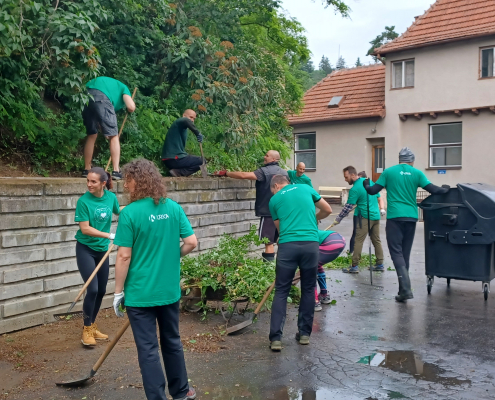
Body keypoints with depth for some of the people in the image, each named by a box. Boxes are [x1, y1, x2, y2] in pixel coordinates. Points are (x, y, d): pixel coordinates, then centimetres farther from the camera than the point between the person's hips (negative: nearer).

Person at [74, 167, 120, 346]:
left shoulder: (111, 197, -5)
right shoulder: (83, 201, -17)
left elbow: (119, 212, 16)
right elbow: (85, 229, -21)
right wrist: (109, 235, -27)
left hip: (102, 249, 5)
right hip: (85, 249, -5)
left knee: (101, 291, 12)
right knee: (92, 289, -12)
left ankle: (92, 326, 30)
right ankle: (86, 330, 6)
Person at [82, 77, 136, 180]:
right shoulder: (123, 88, 24)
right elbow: (131, 107, 3)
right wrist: (130, 110, 27)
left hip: (85, 95, 7)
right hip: (101, 97, -6)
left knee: (91, 135, 20)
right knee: (113, 136, 4)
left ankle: (86, 170, 22)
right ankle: (116, 171, -3)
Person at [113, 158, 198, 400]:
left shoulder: (129, 213, -15)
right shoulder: (174, 207, -1)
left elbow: (124, 257, -14)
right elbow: (191, 242, 0)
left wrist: (118, 292, -4)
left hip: (141, 293, -5)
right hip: (170, 290, 5)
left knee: (148, 349, 6)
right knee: (172, 341, 21)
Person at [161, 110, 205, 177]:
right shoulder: (179, 122, -5)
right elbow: (186, 121, -31)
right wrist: (198, 133, -28)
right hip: (174, 159, -10)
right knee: (201, 161, -6)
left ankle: (177, 171, 5)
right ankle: (178, 172, -14)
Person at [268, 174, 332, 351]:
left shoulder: (274, 199, 15)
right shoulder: (306, 188, 17)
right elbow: (327, 210, 23)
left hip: (288, 245, -1)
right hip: (311, 243, 1)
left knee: (281, 291, 6)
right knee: (308, 289, 16)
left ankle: (276, 338, 0)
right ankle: (304, 333, 23)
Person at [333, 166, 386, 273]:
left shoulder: (355, 189, -14)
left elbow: (348, 207, -12)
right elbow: (379, 197, 16)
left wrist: (338, 219, -4)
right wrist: (382, 209, 18)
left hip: (365, 217, -8)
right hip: (376, 216, 8)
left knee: (358, 241, -5)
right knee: (376, 240, 13)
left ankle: (355, 266, -5)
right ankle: (380, 264, 17)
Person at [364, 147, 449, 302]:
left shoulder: (388, 172, 3)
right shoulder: (417, 173, 5)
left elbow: (373, 191, 4)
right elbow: (433, 190, 2)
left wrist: (366, 185, 26)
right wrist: (445, 189, 23)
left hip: (395, 217, -3)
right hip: (411, 217, 3)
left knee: (396, 252, -3)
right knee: (405, 253, 13)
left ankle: (406, 289, -18)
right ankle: (403, 289, 19)